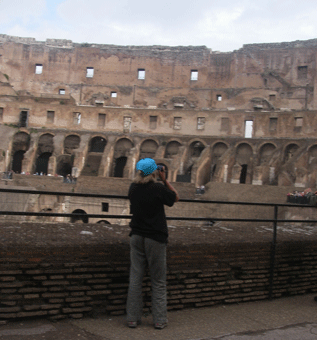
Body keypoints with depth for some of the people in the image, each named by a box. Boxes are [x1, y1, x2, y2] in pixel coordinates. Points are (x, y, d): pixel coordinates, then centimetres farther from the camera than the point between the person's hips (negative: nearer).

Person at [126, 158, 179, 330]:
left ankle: (132, 318, 14)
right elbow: (175, 197, 2)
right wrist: (164, 179, 1)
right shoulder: (158, 188, -15)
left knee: (135, 278, 8)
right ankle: (159, 320, 13)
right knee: (158, 281, 6)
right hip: (155, 238, -4)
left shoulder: (133, 187, 1)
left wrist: (160, 181, 14)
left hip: (136, 236, 5)